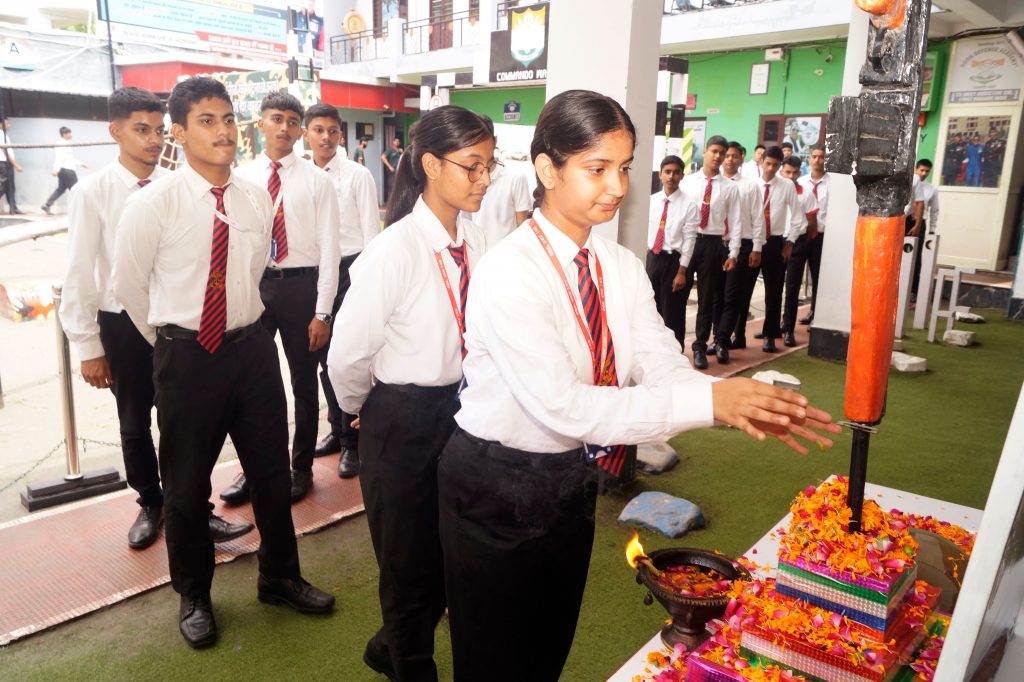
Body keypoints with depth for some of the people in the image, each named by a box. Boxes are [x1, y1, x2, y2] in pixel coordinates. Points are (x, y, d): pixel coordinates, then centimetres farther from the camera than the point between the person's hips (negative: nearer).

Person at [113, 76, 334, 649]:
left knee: (273, 470, 14)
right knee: (186, 483, 12)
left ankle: (280, 577, 37)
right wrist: (171, 342, 11)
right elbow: (128, 287, 1)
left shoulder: (258, 200, -1)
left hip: (251, 347, 3)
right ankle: (194, 596, 36)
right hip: (186, 356, -3)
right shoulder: (153, 204, -11)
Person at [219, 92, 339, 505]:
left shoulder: (316, 181, -3)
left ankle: (301, 467, 29)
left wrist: (322, 312, -9)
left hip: (300, 286, -2)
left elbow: (329, 248, -5)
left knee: (304, 382, 10)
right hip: (253, 285, 2)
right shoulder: (241, 178, 4)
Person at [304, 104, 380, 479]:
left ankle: (352, 441, 14)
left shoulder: (358, 175, -6)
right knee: (326, 355, 14)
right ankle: (337, 430, 31)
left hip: (351, 268, -4)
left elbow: (371, 232, -5)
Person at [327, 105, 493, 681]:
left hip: (459, 408, 6)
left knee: (452, 554, 21)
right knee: (411, 560, 14)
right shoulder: (396, 250, -22)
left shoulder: (476, 243, -4)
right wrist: (367, 413, -1)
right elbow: (347, 358, -17)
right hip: (404, 419, -6)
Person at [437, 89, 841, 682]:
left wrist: (745, 402, -30)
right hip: (498, 488, -6)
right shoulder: (509, 272, -24)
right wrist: (710, 401, -36)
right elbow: (563, 405, -31)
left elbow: (661, 365, -10)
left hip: (573, 478, 6)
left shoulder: (622, 267, -1)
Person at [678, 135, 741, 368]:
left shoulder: (730, 188, 4)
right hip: (686, 242, 0)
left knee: (707, 299, 7)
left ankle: (700, 348, 16)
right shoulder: (687, 182, 4)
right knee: (678, 295, 5)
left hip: (713, 244, 0)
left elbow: (735, 223, 2)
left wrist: (733, 254, -5)